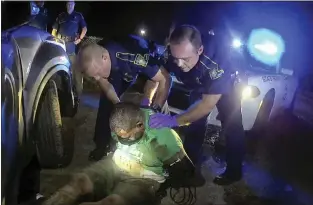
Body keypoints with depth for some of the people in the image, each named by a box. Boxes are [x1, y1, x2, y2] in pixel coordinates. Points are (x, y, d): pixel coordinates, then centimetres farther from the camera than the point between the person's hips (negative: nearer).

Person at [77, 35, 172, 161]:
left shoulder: (131, 57, -47)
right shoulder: (94, 61, -31)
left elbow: (165, 79, -40)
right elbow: (105, 85, -13)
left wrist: (155, 110, -42)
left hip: (146, 65, -3)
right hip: (119, 70, 4)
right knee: (106, 101, -2)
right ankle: (103, 144, 14)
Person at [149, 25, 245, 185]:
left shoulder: (217, 57, -45)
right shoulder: (175, 53, -33)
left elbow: (209, 104, -41)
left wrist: (174, 121, -48)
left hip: (228, 86, -4)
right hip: (200, 87, 4)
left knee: (231, 127, -4)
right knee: (194, 121, 6)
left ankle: (234, 171, 15)